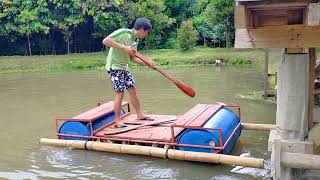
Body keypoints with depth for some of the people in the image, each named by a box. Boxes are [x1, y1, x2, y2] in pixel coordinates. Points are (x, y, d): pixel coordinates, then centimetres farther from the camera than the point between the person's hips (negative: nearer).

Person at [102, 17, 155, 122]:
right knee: (120, 92, -8)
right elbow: (105, 41, -27)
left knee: (132, 90, 10)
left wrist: (146, 63, -1)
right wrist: (123, 47, -30)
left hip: (124, 67, 9)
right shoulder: (123, 33, -18)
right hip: (114, 67, -8)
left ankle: (140, 115, 22)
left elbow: (132, 58, 12)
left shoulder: (135, 41, 7)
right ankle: (117, 121, 2)